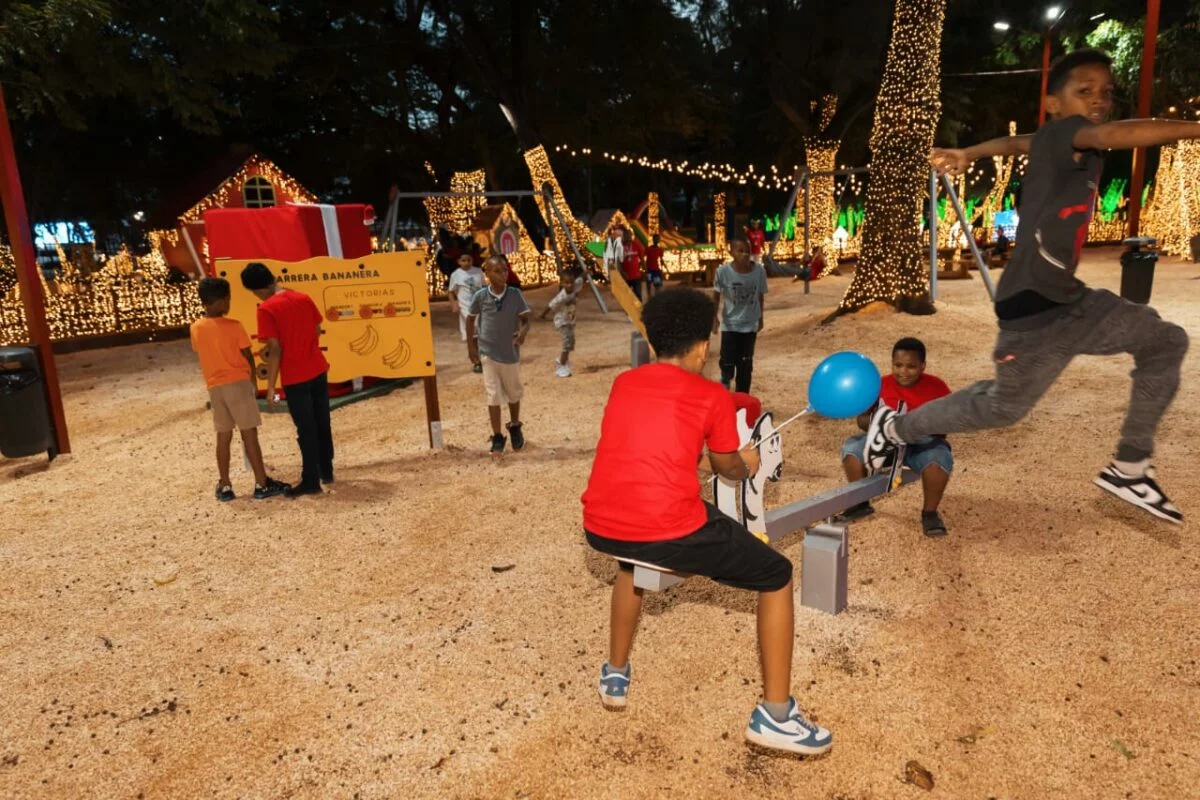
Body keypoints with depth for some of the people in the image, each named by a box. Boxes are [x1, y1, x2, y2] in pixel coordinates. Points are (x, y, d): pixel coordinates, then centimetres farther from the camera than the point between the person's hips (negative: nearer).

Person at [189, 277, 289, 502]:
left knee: (223, 437, 11)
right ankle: (262, 484, 1)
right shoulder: (234, 326, -11)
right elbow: (248, 356, -4)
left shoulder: (196, 328, 3)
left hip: (214, 387, 5)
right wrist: (253, 376, 13)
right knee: (249, 434, -2)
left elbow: (203, 355, 12)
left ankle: (224, 486, 15)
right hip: (238, 383, -5)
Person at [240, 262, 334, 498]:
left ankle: (311, 481, 10)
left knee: (306, 429, 2)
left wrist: (270, 387, -11)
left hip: (295, 377, -6)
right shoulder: (304, 298, 5)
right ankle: (326, 471, 27)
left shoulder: (266, 309, -13)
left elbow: (275, 349, -17)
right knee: (322, 423, 16)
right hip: (318, 370, 6)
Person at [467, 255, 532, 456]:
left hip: (511, 353, 1)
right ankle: (497, 438, 12)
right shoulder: (480, 296, -9)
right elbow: (471, 319, 5)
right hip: (488, 353, -1)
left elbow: (525, 319, -4)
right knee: (493, 395, 0)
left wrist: (523, 331, -27)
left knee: (514, 394, 17)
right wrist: (471, 346, 5)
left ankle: (515, 427, 42)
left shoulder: (515, 294, -9)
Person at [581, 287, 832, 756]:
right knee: (778, 577, 17)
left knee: (633, 556, 42)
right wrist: (747, 465, 41)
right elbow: (727, 469, 18)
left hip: (599, 528, 6)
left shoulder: (623, 383, 16)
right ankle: (775, 715, 20)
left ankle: (616, 674, 46)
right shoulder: (712, 396, 4)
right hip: (670, 532, -5)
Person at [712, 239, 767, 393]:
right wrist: (714, 318, -6)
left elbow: (760, 296, 2)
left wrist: (760, 318, 10)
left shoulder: (759, 270, -13)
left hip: (750, 324, 2)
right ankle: (725, 381, 27)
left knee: (745, 364, 10)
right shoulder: (723, 271, -16)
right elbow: (717, 296, -2)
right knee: (727, 361, -4)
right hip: (730, 324, -2)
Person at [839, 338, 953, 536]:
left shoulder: (936, 387, -9)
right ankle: (861, 503, 0)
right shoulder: (881, 385, -4)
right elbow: (862, 419, -3)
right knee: (851, 447, -21)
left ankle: (930, 513, -11)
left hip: (924, 443, -2)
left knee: (940, 458, -36)